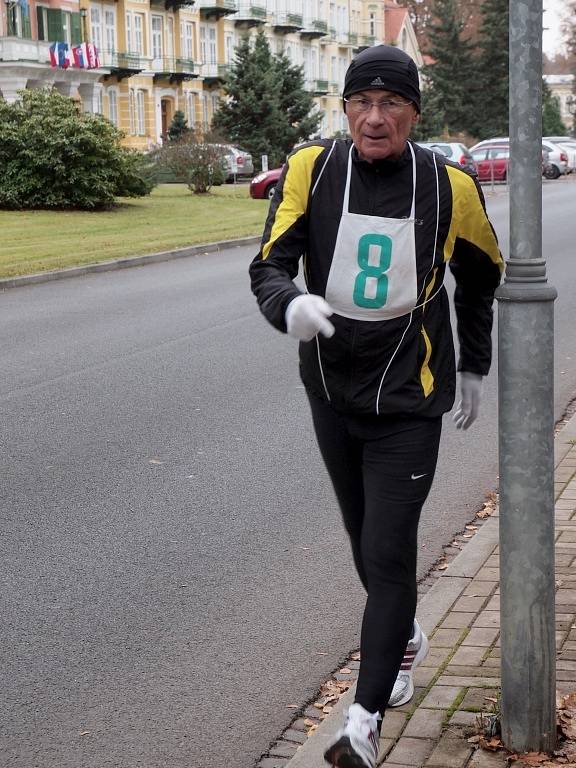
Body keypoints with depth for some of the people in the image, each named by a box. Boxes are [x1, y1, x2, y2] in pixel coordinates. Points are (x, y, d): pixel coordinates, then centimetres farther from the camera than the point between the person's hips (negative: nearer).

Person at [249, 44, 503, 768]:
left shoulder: (450, 187, -9)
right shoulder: (312, 168, -9)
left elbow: (480, 276, 9)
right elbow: (269, 265, -14)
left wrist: (473, 367, 15)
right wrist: (291, 306, -37)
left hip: (408, 402, -3)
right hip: (332, 394, 3)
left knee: (387, 555, -8)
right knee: (365, 541, 20)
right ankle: (405, 639, 47)